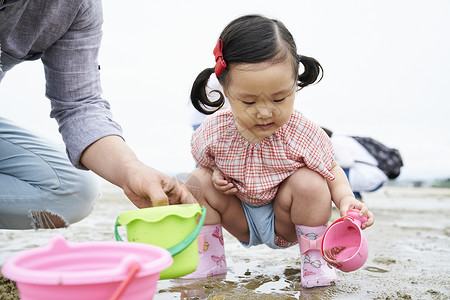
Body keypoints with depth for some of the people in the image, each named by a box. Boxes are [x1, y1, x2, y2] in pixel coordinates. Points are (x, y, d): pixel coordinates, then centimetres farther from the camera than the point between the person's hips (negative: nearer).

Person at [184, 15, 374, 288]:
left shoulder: (302, 133, -26)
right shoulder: (214, 131, -21)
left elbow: (332, 171, -12)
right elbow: (205, 162, 3)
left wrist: (347, 200, -32)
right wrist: (214, 174, -21)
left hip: (285, 224, -2)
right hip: (241, 221, 3)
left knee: (309, 183, -30)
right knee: (198, 182, -17)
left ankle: (314, 260, -8)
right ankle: (211, 260, -1)